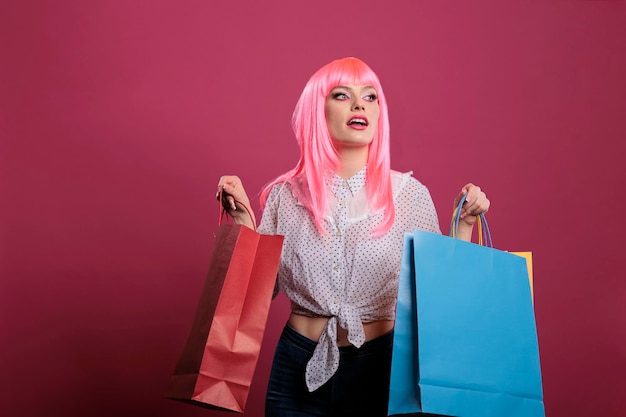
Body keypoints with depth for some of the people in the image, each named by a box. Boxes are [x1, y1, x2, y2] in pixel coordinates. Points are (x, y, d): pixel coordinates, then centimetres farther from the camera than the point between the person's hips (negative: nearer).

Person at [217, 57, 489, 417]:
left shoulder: (410, 195, -4)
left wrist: (464, 223, -11)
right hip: (299, 371, 1)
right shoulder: (285, 195, -1)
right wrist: (242, 217, -6)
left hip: (380, 368, 0)